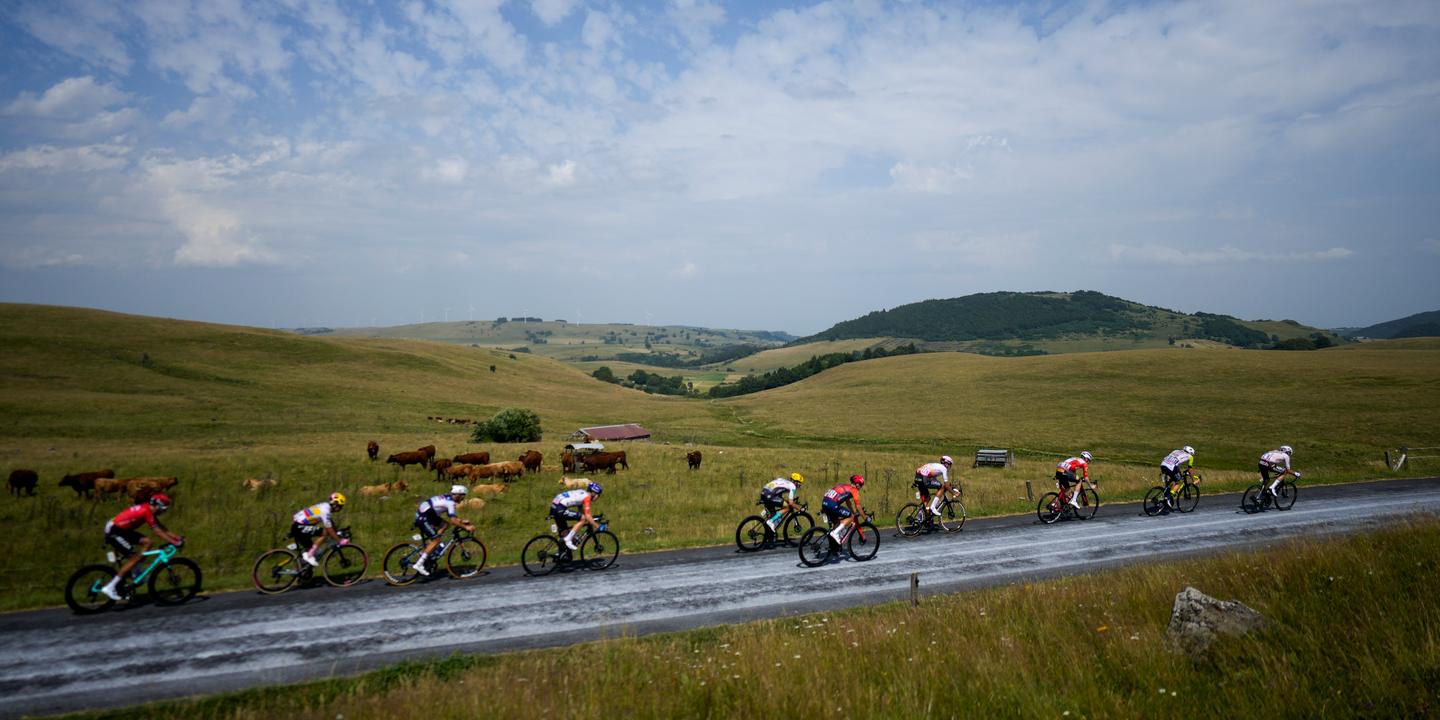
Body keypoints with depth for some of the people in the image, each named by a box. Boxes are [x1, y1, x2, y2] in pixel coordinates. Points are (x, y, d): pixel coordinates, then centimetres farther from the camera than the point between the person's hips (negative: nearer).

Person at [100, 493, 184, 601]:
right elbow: (158, 532, -23)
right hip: (114, 532, -9)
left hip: (122, 530, 9)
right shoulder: (146, 511, -22)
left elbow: (162, 528, 12)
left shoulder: (148, 509, 6)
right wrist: (174, 542, -22)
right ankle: (110, 587, -9)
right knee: (135, 557, -10)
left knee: (146, 542, 3)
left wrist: (177, 537, 6)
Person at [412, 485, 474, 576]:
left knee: (444, 525, 15)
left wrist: (463, 520, 16)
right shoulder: (450, 502, -15)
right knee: (436, 540, -7)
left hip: (422, 514, 10)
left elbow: (451, 516, 24)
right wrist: (466, 527, -16)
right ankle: (419, 564, -11)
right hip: (423, 518, -10)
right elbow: (452, 520, -21)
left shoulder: (448, 498, 14)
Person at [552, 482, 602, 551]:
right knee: (583, 518, -10)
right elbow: (587, 516, -11)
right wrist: (597, 526, -4)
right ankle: (568, 539, -10)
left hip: (553, 508, 10)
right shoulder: (587, 496, -5)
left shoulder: (582, 494, 23)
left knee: (564, 533, 18)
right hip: (560, 509, -10)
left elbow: (582, 512, 32)